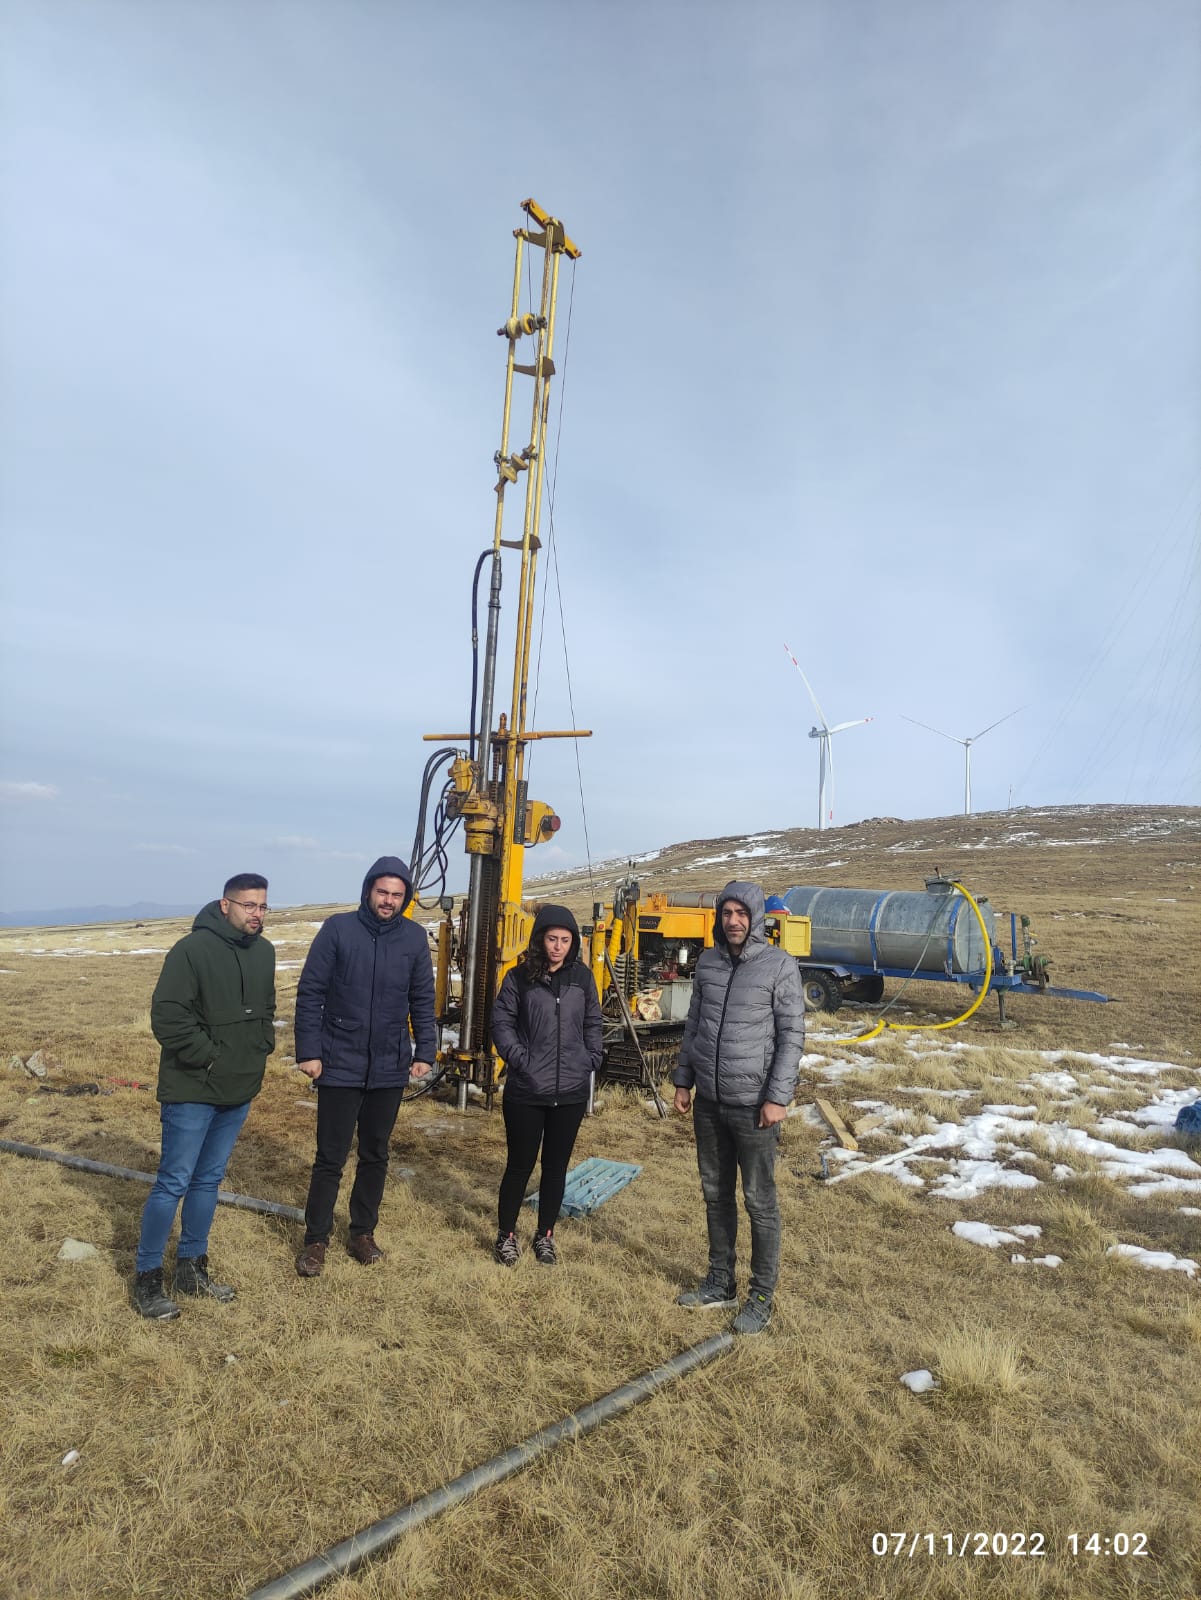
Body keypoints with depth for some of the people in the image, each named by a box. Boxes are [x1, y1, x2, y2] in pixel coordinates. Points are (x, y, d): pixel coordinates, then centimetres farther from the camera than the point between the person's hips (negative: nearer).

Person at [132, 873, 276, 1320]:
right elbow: (166, 1016, -20)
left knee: (208, 1181, 17)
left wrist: (262, 1048, 6)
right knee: (173, 1183, 1)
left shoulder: (264, 951, 6)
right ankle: (147, 1278, 17)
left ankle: (191, 1268, 30)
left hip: (239, 1092, 7)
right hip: (192, 1092, -7)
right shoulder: (193, 949, -17)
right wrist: (208, 1056, -17)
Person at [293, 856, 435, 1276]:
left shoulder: (414, 938, -1)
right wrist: (308, 1051, -10)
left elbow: (422, 1001, 6)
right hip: (339, 1066, -3)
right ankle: (315, 1239, 23)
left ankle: (363, 1232, 31)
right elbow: (310, 993, -7)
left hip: (390, 1069, 3)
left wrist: (425, 1051, 2)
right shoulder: (338, 929, -9)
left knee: (375, 1156, 15)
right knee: (330, 1158, 6)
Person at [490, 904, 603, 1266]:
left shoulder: (583, 977, 4)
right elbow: (501, 1022, -1)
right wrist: (518, 1058, -11)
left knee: (556, 1167, 13)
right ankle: (506, 1235, 26)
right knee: (520, 1165, 8)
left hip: (571, 1092, 2)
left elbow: (592, 1024, 12)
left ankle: (545, 1236, 29)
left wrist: (590, 1061, 2)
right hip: (526, 1091, -2)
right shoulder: (520, 976, -4)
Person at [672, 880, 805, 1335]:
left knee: (760, 1203, 6)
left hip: (753, 1105, -5)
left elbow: (792, 1035, -10)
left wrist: (778, 1097, -14)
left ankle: (761, 1298, 21)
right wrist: (683, 1081, 11)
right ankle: (719, 1282, 33)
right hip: (708, 1102, 5)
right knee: (716, 1195, 17)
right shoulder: (707, 962, 5)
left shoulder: (779, 965, -10)